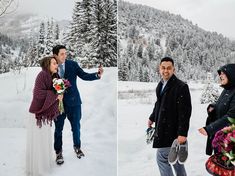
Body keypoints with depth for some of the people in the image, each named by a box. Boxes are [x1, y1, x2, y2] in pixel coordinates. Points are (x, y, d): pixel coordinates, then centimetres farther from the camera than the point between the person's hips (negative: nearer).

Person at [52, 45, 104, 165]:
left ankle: (77, 147, 36)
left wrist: (98, 74, -25)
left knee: (76, 126, 12)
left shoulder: (73, 64, -3)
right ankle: (58, 152, 26)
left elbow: (84, 76, -10)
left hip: (73, 101, 1)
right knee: (58, 128, 9)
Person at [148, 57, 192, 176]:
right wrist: (152, 118, 28)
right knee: (174, 158, 20)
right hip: (162, 129, 8)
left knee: (162, 158, -4)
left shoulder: (181, 87, -18)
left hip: (172, 131, -8)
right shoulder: (160, 85, 9)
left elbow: (185, 112, -21)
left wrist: (182, 133, -24)